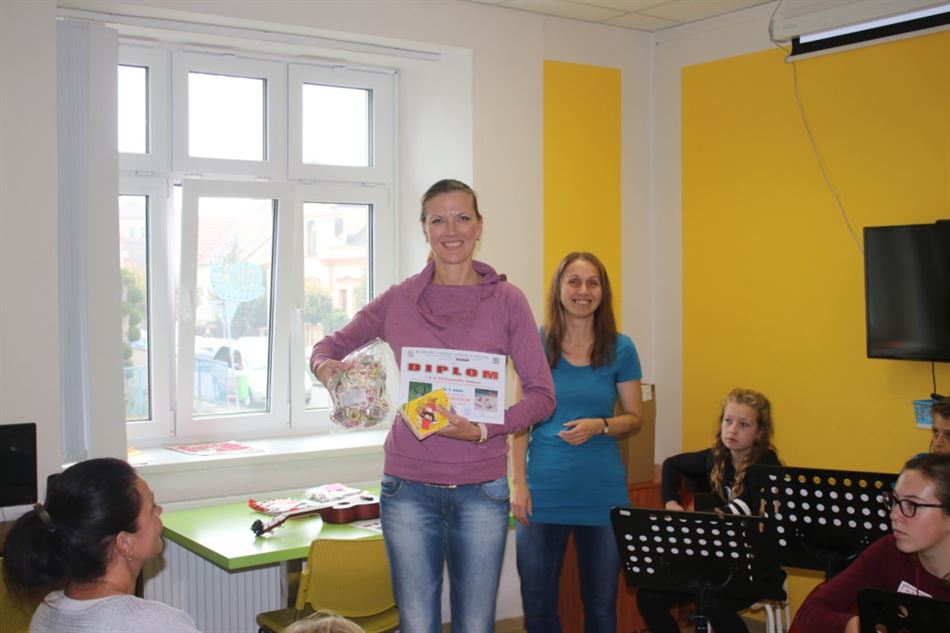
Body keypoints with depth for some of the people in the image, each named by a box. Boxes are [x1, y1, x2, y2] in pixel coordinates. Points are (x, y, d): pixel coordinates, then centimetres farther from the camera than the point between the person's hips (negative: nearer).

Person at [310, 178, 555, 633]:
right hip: (409, 486, 1)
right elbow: (329, 346, 15)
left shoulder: (506, 301, 0)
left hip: (482, 488, 0)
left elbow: (542, 395, -3)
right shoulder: (399, 300, 3)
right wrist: (326, 366, -9)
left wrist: (483, 431, -19)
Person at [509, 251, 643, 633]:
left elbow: (634, 418, 7)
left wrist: (599, 425, -13)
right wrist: (518, 483, -5)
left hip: (603, 491, 1)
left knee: (601, 601, 11)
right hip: (544, 489, 0)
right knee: (537, 601, 6)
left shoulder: (620, 349, 0)